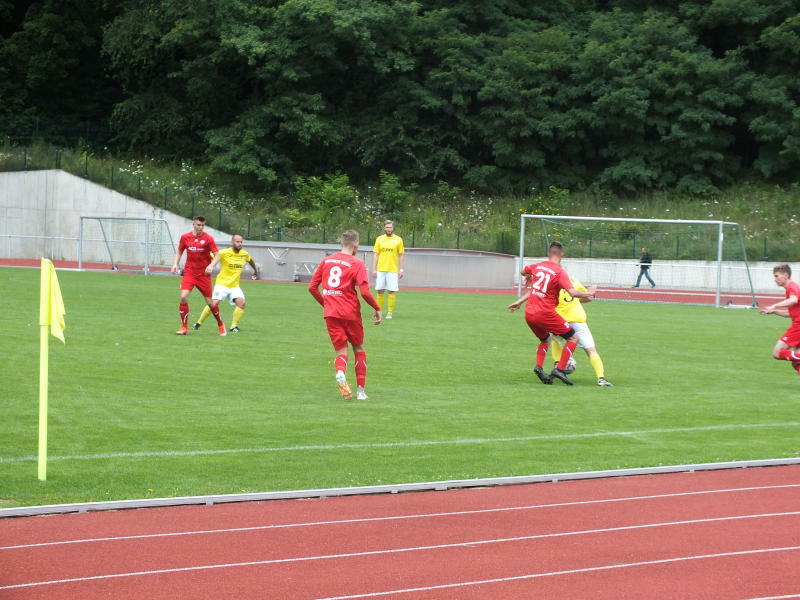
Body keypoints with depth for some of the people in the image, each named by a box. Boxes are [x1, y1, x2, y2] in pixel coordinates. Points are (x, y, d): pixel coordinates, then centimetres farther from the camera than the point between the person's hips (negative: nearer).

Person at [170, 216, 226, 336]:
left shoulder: (208, 239, -5)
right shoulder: (185, 237, 2)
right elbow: (179, 252, 15)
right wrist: (175, 264, -1)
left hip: (204, 274, -1)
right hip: (189, 272, 1)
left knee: (210, 302, 3)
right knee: (183, 297, -18)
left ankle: (221, 325, 26)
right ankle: (184, 327, -6)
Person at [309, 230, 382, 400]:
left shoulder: (326, 261, 9)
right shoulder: (357, 264, -6)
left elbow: (312, 287, 10)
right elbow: (365, 292, -15)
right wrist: (377, 308, -1)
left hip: (330, 313, 3)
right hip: (350, 312, -3)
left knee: (341, 350, 7)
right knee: (359, 349, 16)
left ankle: (340, 372, -27)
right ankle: (361, 390, 14)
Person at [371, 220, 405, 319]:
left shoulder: (398, 239, 4)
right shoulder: (379, 239, 7)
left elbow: (401, 256, 6)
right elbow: (375, 255, 7)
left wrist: (401, 270, 0)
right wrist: (374, 269, 1)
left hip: (393, 270, -1)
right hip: (381, 269, 1)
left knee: (391, 291, -4)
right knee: (380, 291, 2)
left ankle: (390, 313, 1)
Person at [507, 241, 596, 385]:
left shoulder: (537, 266, 9)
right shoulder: (560, 272, -8)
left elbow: (523, 272, 30)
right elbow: (573, 292, -19)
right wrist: (588, 293, -2)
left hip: (529, 314, 7)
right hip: (545, 314, -7)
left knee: (545, 340, 29)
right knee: (574, 338, 4)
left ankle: (539, 367, 4)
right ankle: (559, 369, -9)